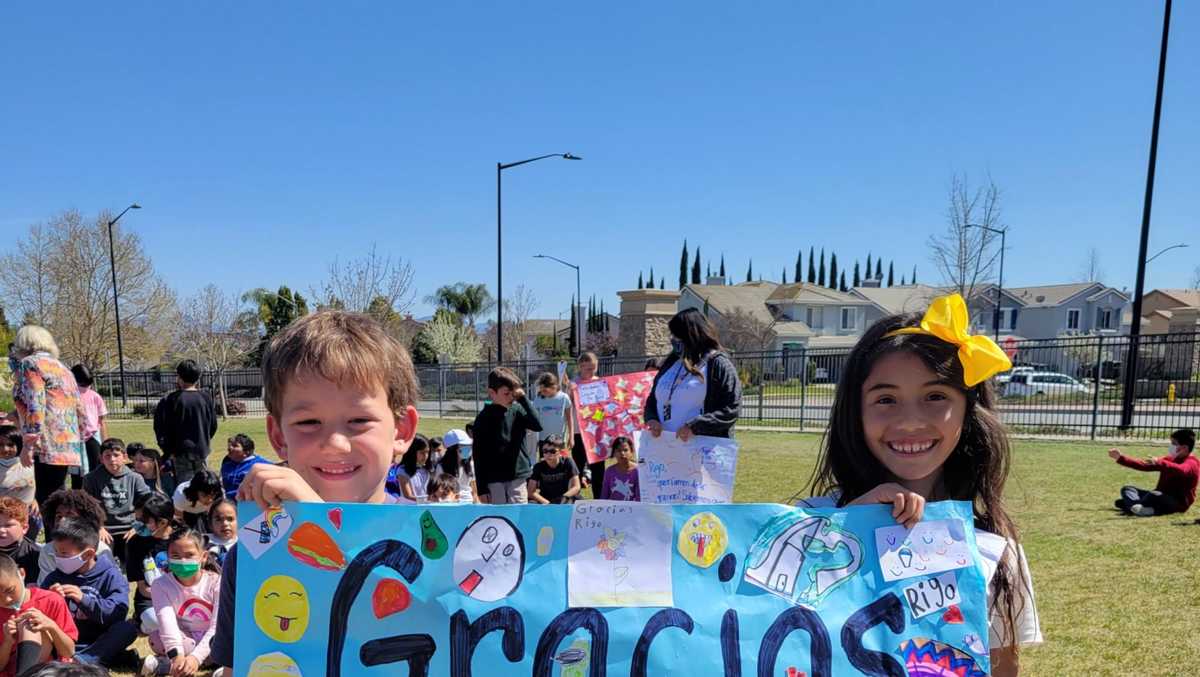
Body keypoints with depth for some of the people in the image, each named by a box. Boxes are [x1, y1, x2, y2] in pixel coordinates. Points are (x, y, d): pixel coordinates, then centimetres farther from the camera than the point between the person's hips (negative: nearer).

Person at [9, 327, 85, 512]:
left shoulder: (29, 364, -1)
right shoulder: (62, 367, 23)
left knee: (47, 502, -8)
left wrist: (27, 445, -15)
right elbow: (79, 408, 22)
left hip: (50, 445, -8)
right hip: (69, 444, 9)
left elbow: (35, 407, -14)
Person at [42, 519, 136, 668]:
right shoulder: (55, 577, 6)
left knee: (128, 628, -28)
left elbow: (119, 612, -16)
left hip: (100, 641, -2)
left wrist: (84, 599, -26)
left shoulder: (110, 575, -3)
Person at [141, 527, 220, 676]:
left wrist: (196, 657, -35)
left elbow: (217, 626, -21)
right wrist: (177, 655, -39)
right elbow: (167, 621, -24)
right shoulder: (161, 584, -8)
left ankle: (166, 663, -28)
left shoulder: (217, 582, -13)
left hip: (210, 641, -1)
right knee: (156, 637, -28)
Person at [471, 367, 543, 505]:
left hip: (518, 475, 1)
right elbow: (479, 456, -2)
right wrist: (481, 488, -4)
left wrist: (523, 398, -15)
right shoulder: (484, 418, -3)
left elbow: (537, 425, -14)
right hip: (494, 480, -1)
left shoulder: (517, 410, 2)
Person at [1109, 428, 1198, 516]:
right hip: (1161, 497, 9)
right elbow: (1144, 465, 18)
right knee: (1127, 489, -4)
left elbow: (1181, 470, -35)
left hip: (1179, 503, -9)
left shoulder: (1191, 463, -9)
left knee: (1154, 495, -41)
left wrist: (1159, 463, -53)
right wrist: (1120, 458, 12)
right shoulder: (1170, 459, 19)